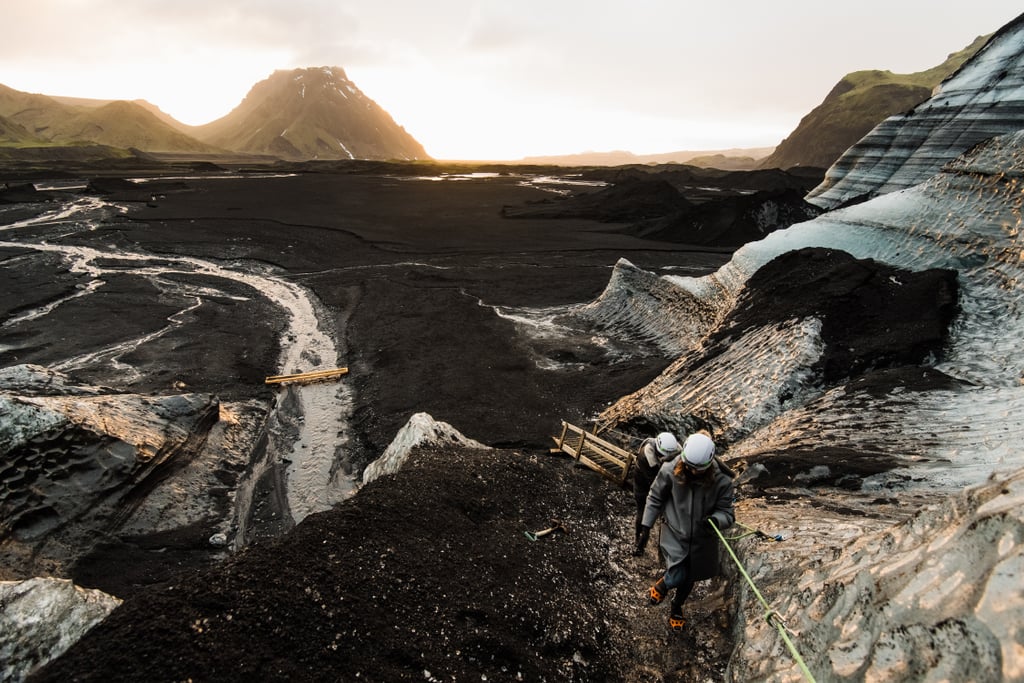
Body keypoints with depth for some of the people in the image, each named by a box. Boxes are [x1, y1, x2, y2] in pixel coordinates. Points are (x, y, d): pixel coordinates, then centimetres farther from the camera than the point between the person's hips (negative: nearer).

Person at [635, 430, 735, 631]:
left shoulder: (721, 480, -23)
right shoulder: (670, 471, -21)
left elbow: (727, 513, -16)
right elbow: (655, 498, -7)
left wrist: (715, 519, -38)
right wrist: (646, 526, -4)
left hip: (702, 540, 2)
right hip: (674, 534, -1)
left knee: (689, 579, 21)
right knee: (677, 577, -15)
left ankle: (676, 609, 54)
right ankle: (662, 584, 25)